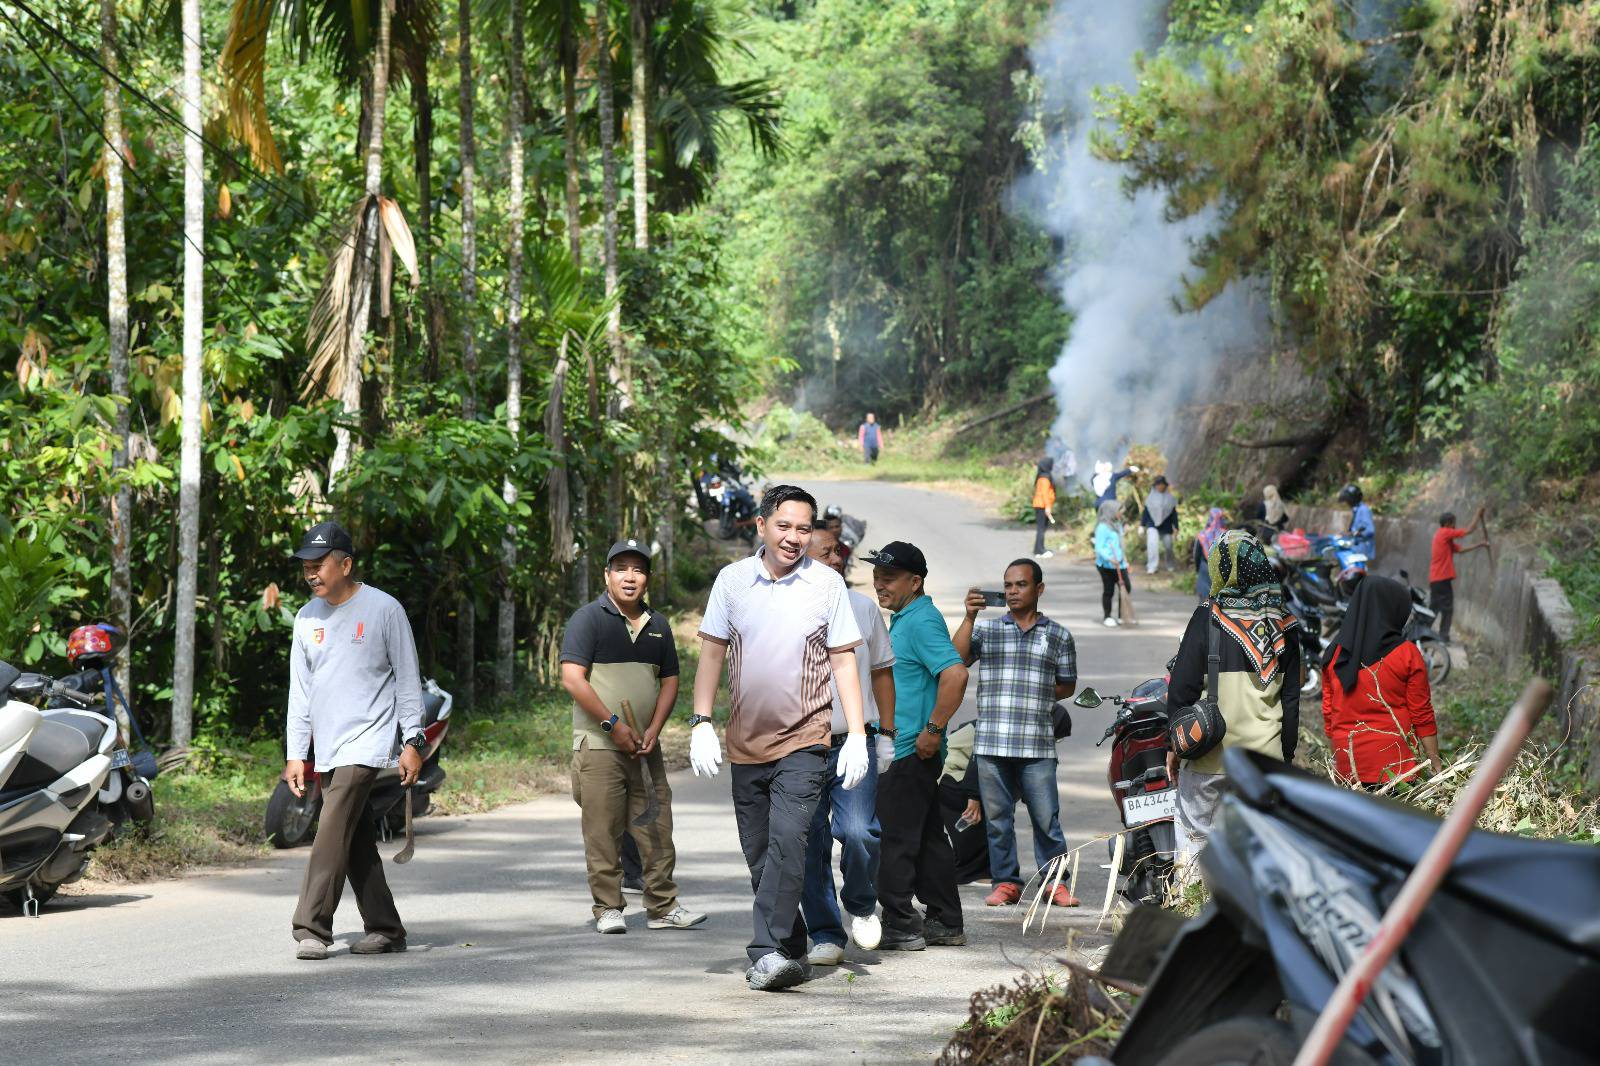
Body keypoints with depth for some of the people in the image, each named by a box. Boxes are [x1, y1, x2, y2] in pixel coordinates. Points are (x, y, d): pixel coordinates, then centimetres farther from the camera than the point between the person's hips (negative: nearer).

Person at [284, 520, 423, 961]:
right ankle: (385, 929, 16)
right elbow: (300, 692, 15)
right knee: (356, 842, 8)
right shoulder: (307, 618, 12)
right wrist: (296, 755, 10)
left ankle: (312, 929, -20)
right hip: (328, 750, 6)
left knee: (332, 831, -17)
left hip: (368, 742, -6)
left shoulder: (383, 609, -3)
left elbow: (407, 680, -1)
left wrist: (412, 742, -6)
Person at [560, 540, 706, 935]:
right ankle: (608, 909, 3)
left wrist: (653, 730, 1)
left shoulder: (657, 625, 14)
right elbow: (572, 679, -12)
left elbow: (669, 680, 17)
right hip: (599, 745, -5)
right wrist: (613, 724, -15)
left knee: (657, 828, 5)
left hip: (645, 748, 5)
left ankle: (663, 906, 11)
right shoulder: (588, 618, -4)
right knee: (604, 832, -4)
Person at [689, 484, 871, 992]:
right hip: (745, 742, 3)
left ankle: (768, 951, -22)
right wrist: (702, 723, 1)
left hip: (803, 741, -3)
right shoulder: (732, 580, 4)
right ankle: (792, 953, 19)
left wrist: (857, 735, -5)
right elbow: (712, 653, 10)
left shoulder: (827, 584, -1)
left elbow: (844, 662, 2)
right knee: (760, 856, 8)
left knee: (788, 841, -20)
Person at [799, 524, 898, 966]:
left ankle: (861, 905, 12)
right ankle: (825, 936, 13)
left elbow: (881, 673, 16)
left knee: (858, 833, -16)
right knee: (810, 846, 2)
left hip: (855, 743, 1)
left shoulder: (863, 607, 9)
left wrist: (886, 734, 11)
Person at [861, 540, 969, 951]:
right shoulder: (904, 620, 17)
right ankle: (946, 924, 18)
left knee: (894, 840, -7)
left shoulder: (922, 621, -16)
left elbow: (955, 674, -28)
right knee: (928, 838, 13)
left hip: (909, 752, -11)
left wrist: (933, 730, -25)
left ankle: (899, 925, -4)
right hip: (911, 751, 11)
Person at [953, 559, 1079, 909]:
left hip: (1037, 745, -1)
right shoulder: (986, 629, 10)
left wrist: (1034, 696, 3)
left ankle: (1055, 881, 10)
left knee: (1046, 817, -1)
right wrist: (969, 618, -14)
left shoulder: (1057, 636, 11)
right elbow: (956, 660, -6)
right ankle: (1006, 881, 14)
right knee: (998, 817, 5)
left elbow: (1067, 685, 16)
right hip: (991, 744, 1)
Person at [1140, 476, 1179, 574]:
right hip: (1152, 524, -1)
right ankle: (1151, 567, -23)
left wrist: (1175, 527, 4)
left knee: (1168, 545, 6)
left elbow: (1174, 513, 5)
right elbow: (1145, 511, 5)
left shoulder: (1170, 498, 2)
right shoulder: (1151, 497, 2)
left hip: (1166, 526, 1)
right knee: (1152, 542, -24)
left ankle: (1170, 566, 32)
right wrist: (1142, 525, 2)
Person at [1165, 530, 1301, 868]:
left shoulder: (1207, 618, -8)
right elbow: (1291, 698, 7)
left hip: (1212, 753, -3)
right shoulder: (1284, 625, 4)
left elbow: (1182, 687, -8)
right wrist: (1287, 754, 14)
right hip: (1266, 755, 3)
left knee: (1193, 836, 6)